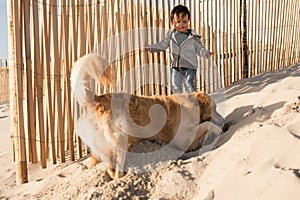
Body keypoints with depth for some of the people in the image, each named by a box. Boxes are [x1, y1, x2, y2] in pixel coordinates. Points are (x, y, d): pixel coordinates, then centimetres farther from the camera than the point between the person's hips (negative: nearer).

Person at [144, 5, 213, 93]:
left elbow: (199, 48, -1)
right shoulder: (171, 34, 4)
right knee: (175, 88, 9)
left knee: (189, 86, 0)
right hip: (175, 67, 3)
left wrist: (205, 53, -20)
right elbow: (162, 45, 10)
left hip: (189, 67, -3)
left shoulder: (193, 36, -3)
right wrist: (151, 47, 1)